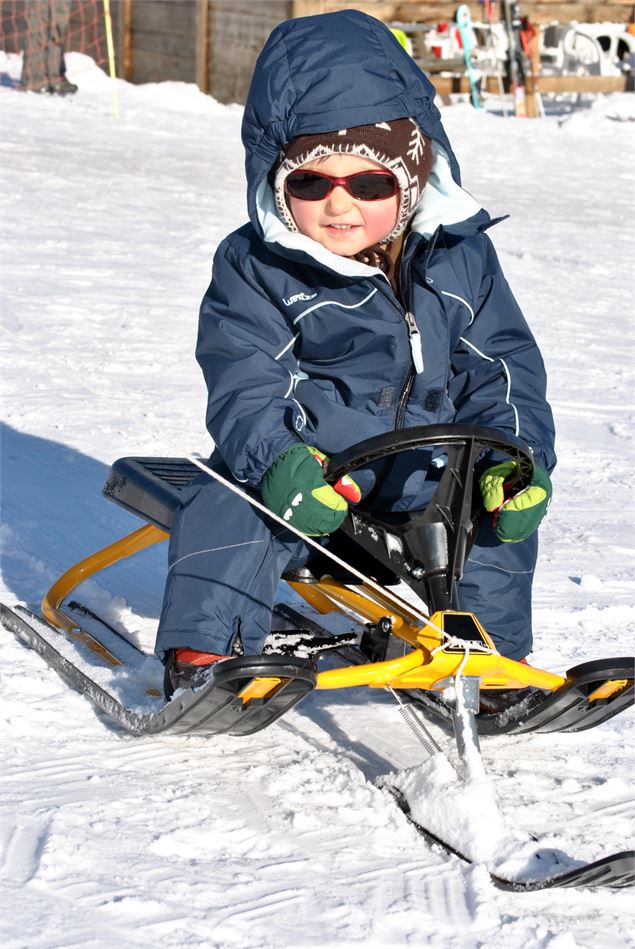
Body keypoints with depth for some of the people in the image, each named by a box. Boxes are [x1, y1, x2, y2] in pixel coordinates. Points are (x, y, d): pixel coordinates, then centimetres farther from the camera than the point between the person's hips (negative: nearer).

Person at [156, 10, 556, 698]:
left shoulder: (460, 258, 2)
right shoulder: (254, 269, -6)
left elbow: (504, 365, 6)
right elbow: (245, 389, -12)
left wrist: (518, 455, -12)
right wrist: (277, 460, -32)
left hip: (421, 480, 4)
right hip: (304, 463, -3)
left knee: (501, 511, -11)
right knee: (231, 505, -28)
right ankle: (203, 652, -20)